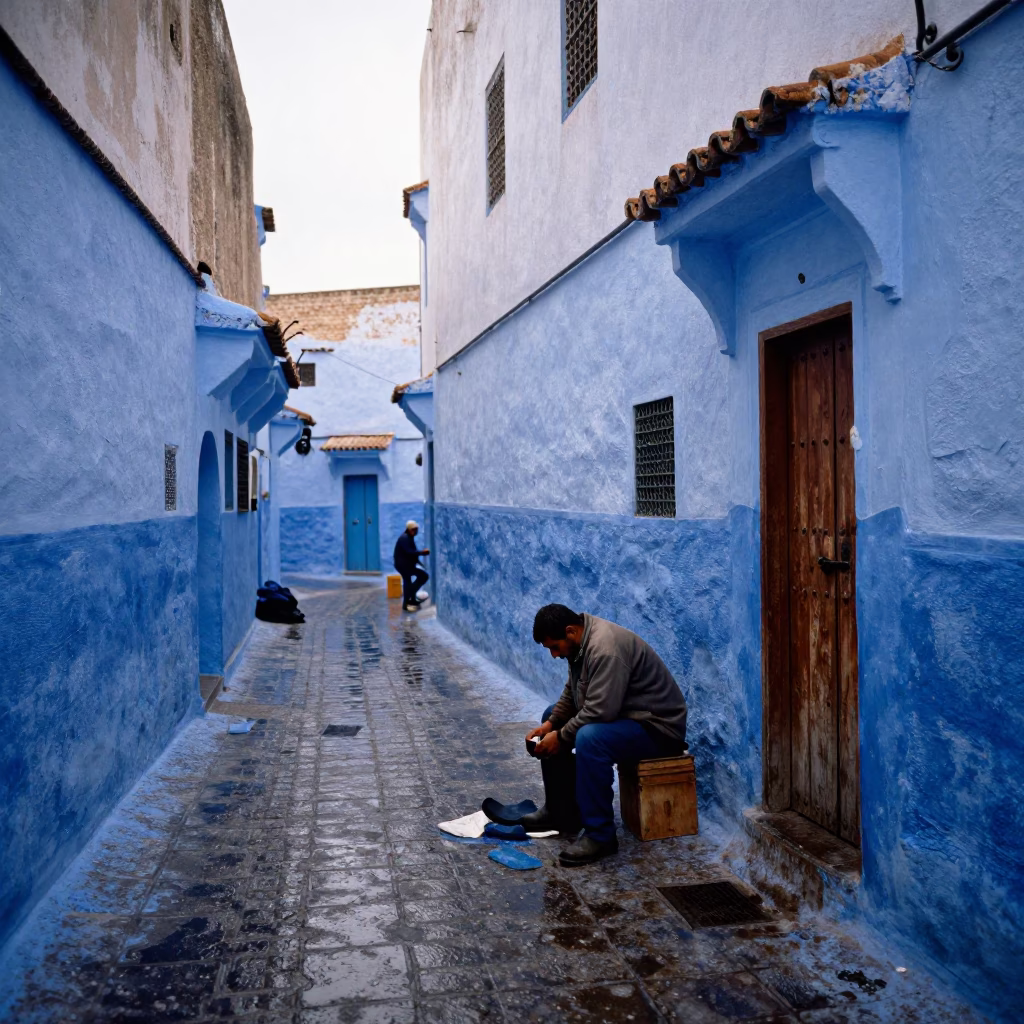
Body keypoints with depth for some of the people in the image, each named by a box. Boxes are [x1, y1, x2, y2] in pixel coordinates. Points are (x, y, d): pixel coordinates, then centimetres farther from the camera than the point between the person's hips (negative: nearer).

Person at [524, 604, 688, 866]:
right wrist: (550, 724, -2)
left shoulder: (605, 648, -28)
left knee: (589, 738, -34)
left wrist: (561, 737, -20)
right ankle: (561, 812, 16)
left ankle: (600, 835, -22)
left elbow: (599, 712, -32)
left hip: (656, 726, -11)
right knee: (552, 716, 13)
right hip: (620, 713, 11)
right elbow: (571, 693, 12)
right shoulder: (582, 640, 3)